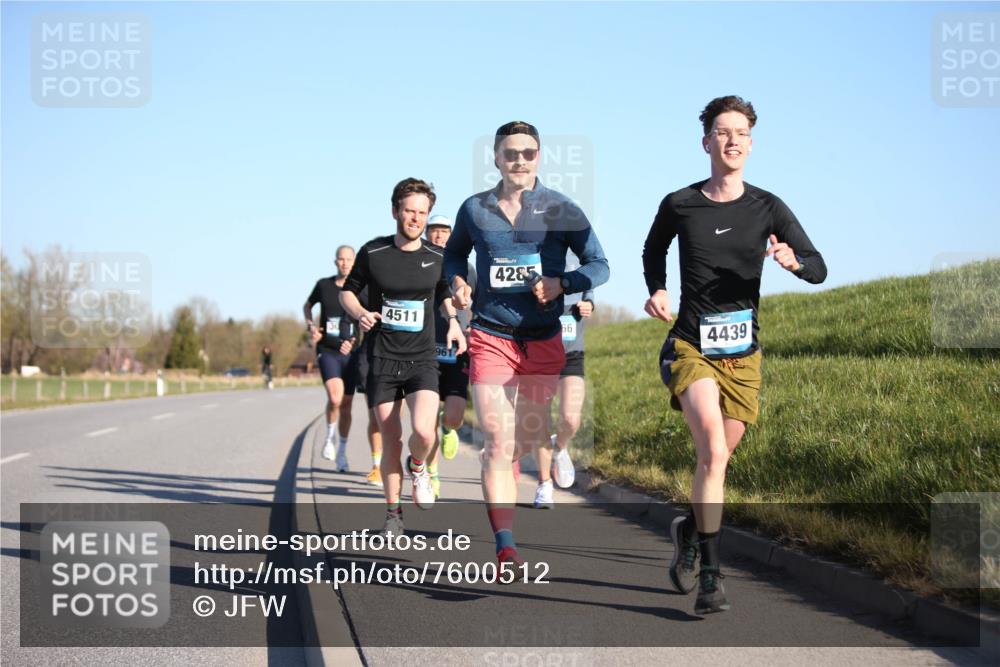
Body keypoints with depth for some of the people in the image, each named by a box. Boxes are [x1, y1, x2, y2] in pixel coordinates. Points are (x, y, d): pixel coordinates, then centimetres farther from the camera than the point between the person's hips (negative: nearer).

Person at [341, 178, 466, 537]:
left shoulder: (437, 258, 3)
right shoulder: (372, 252, -1)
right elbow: (347, 291, 11)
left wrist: (454, 322, 3)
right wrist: (360, 313, -9)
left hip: (422, 359, 0)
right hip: (382, 360, 0)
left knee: (423, 431, -21)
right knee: (391, 442, 2)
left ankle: (418, 467, 14)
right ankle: (393, 512, 20)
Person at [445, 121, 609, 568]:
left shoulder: (562, 211, -1)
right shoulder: (474, 209, 3)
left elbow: (599, 265, 1)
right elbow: (454, 253, 21)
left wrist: (561, 283, -18)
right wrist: (457, 282, -1)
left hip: (544, 341, 1)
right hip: (490, 338, -1)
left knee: (529, 438, 13)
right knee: (497, 444, -12)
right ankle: (505, 548, -15)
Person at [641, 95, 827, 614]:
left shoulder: (767, 208, 1)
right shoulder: (678, 205, 0)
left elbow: (818, 269, -2)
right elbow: (653, 251, 21)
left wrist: (793, 260, -24)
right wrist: (657, 291, 2)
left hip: (742, 352, 3)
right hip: (690, 345, -3)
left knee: (718, 456, 12)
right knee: (713, 450, -22)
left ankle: (689, 528, 42)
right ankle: (710, 575, -20)